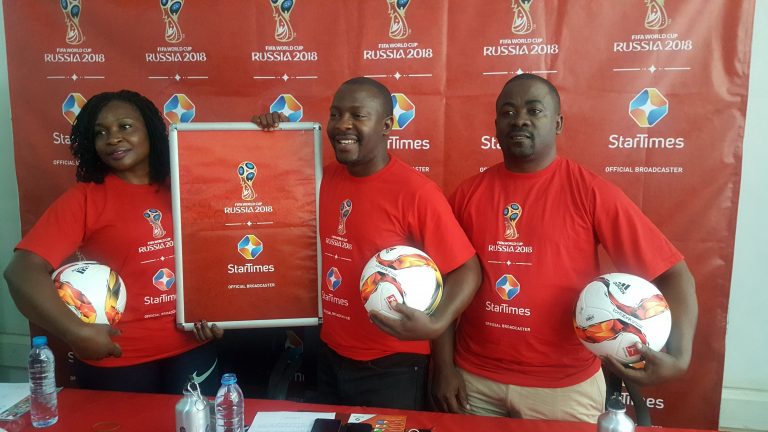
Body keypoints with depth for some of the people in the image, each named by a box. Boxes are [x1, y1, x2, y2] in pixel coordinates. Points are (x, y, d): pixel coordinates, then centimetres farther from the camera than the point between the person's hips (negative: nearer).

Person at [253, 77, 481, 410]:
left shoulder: (417, 192, -19)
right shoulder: (323, 179, -1)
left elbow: (466, 270, -16)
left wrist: (435, 325, -32)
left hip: (392, 367, -6)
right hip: (329, 357, 6)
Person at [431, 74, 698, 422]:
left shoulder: (590, 192, -9)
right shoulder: (467, 194, -2)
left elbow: (672, 274, -9)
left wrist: (678, 356, -23)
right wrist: (444, 368, -3)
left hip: (565, 388, -1)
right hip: (474, 379, 2)